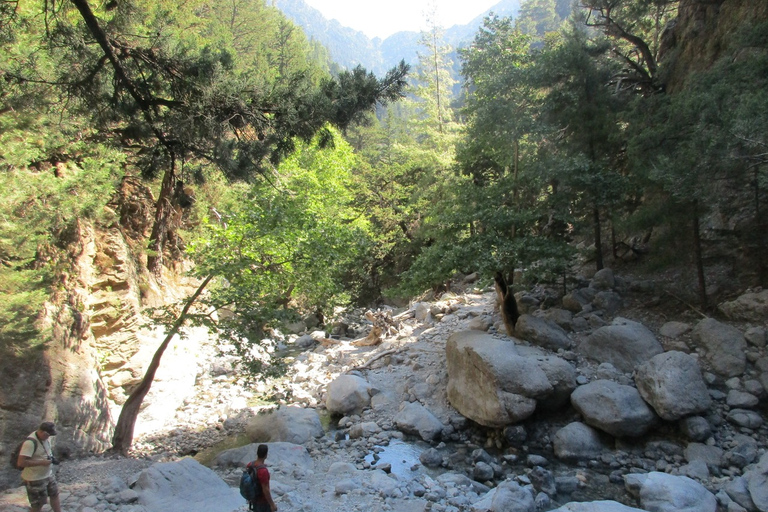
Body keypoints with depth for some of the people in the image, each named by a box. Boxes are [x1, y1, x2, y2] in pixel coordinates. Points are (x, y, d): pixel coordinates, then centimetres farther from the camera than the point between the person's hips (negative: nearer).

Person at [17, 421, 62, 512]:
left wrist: (50, 457, -1)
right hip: (35, 479, -8)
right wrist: (41, 462, -28)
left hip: (48, 475, 8)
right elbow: (21, 463, -30)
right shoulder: (30, 442, -28)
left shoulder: (45, 437, -1)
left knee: (55, 495, 17)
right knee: (38, 505, 6)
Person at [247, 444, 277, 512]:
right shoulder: (263, 471, -35)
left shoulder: (250, 465, -10)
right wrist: (272, 504, -17)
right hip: (263, 501, -7)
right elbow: (265, 490, -29)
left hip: (254, 498, 7)